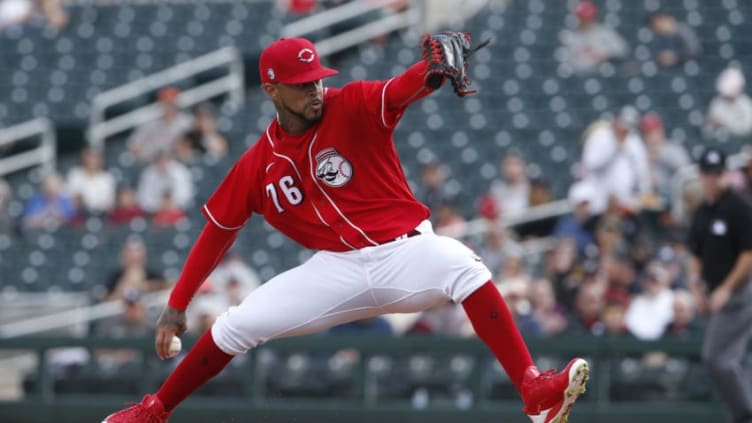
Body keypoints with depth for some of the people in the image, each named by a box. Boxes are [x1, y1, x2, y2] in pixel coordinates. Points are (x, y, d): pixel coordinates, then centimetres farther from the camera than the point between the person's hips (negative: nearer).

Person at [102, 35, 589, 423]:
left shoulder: (355, 108, -10)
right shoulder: (257, 165, 0)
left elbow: (406, 87, -29)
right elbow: (218, 230, 9)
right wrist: (177, 305, 7)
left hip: (404, 252, -3)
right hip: (338, 270, 3)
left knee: (463, 266, -34)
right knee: (236, 325, -5)